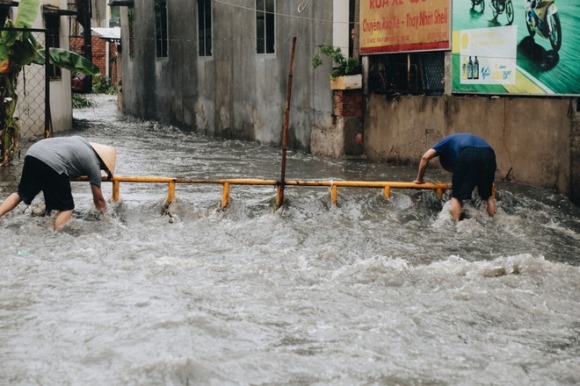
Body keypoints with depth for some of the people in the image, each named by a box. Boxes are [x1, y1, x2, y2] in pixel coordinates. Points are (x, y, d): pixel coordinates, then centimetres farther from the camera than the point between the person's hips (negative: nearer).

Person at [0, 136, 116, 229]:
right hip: (53, 164, -7)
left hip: (32, 153, 7)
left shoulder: (79, 140, 32)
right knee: (67, 208, 8)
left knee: (22, 194, 26)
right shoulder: (94, 164, 15)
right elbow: (98, 199, 22)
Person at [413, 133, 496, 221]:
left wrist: (419, 179, 31)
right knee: (488, 195, 21)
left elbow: (426, 157, 21)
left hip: (467, 154, -4)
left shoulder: (446, 142, 34)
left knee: (457, 196, 6)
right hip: (488, 154, 4)